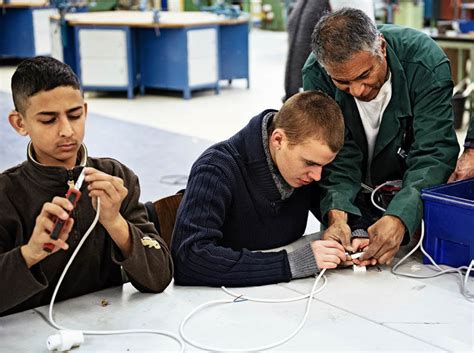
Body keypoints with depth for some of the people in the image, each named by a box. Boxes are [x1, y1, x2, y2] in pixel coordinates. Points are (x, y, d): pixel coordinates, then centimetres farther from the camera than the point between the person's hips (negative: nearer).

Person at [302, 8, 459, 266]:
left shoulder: (426, 63, -24)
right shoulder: (315, 74, -19)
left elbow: (433, 154, -26)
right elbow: (337, 158, -18)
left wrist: (400, 217, -42)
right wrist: (336, 215, -37)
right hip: (356, 197, 2)